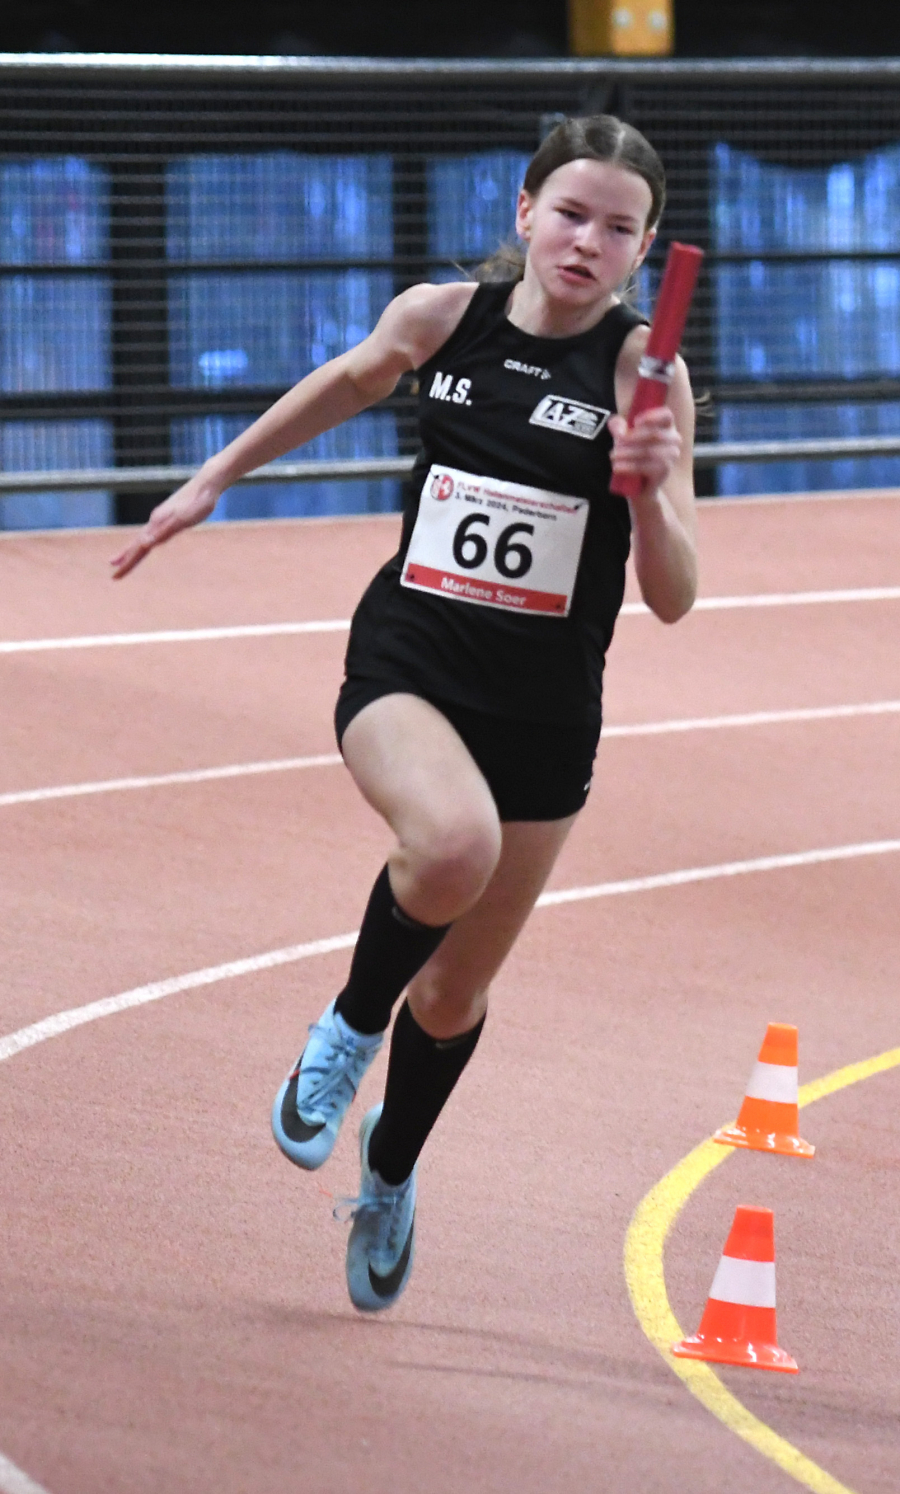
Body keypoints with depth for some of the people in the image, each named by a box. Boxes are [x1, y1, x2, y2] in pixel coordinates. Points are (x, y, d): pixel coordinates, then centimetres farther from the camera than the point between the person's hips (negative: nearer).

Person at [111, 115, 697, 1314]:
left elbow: (672, 600, -13)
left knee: (454, 996, 14)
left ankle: (391, 1172, 47)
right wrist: (215, 477, 28)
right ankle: (350, 1025, -3)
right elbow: (345, 385, 19)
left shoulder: (643, 373, -11)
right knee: (454, 841, -35)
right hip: (407, 662, -1)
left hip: (545, 712, 1)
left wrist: (650, 494, -33)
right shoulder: (440, 318, -5)